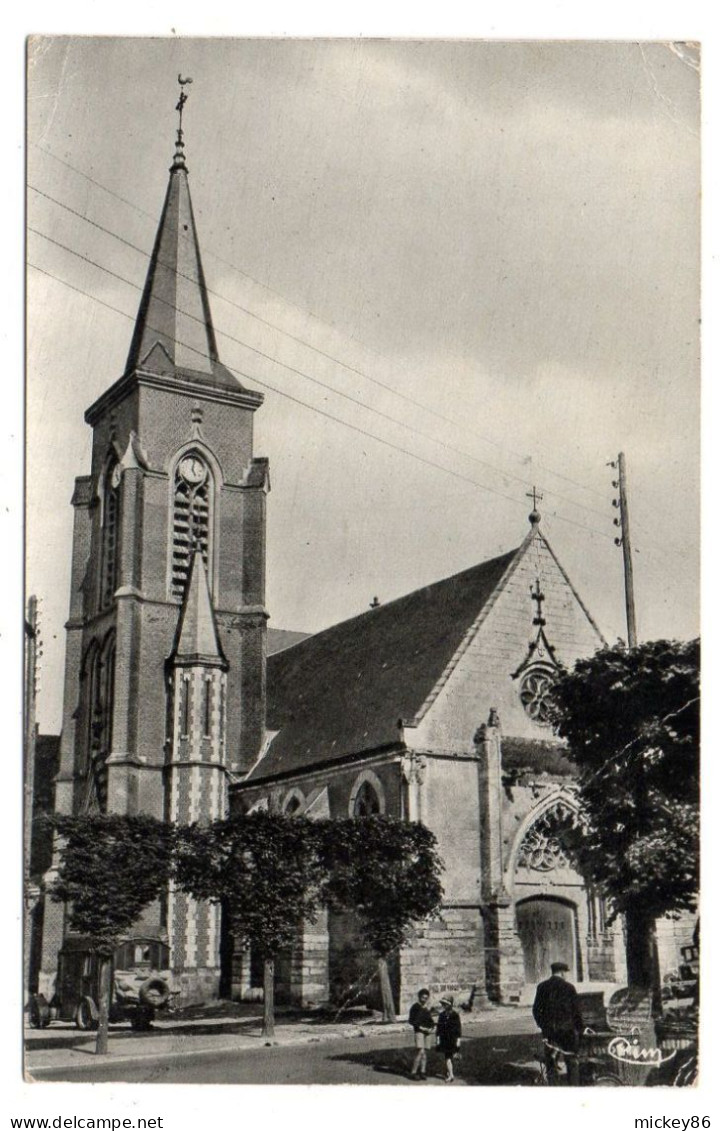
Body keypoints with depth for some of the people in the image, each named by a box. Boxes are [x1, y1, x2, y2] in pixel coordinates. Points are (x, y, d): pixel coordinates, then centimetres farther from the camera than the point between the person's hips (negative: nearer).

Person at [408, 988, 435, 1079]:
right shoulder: (415, 1007, -4)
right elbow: (410, 1021, -5)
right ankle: (413, 1073, -11)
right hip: (419, 1031, -6)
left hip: (428, 1031, 6)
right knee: (420, 1051, -15)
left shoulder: (427, 1008, 12)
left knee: (425, 1052, 5)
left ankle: (422, 1072, 11)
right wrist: (420, 1027, -14)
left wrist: (432, 1027, -1)